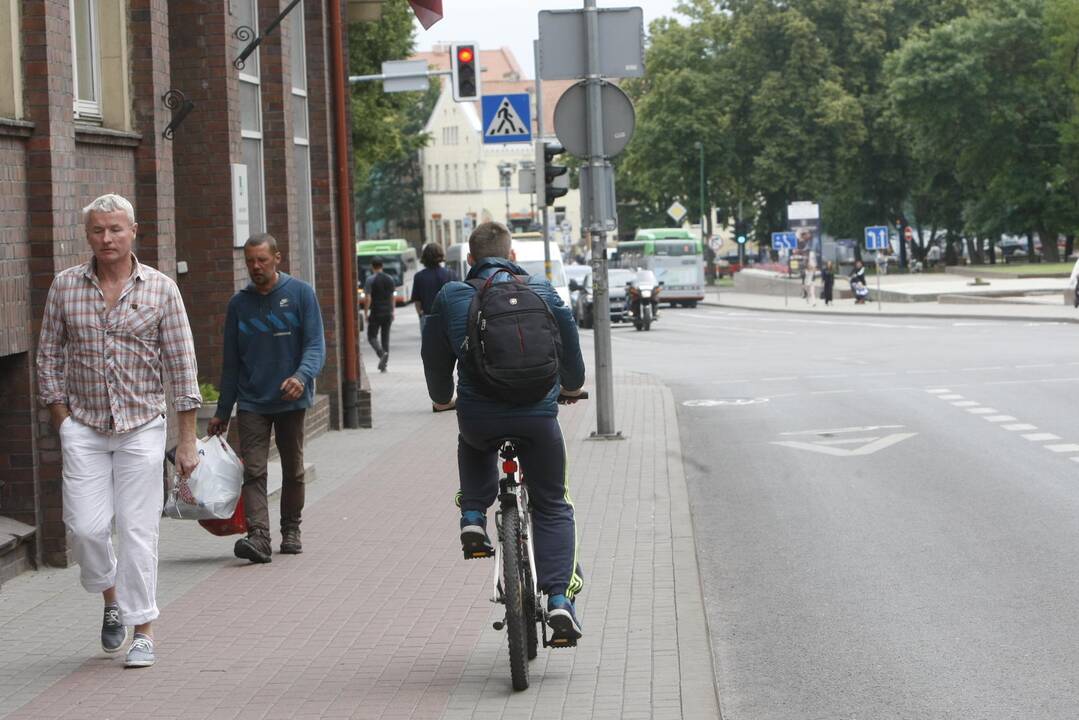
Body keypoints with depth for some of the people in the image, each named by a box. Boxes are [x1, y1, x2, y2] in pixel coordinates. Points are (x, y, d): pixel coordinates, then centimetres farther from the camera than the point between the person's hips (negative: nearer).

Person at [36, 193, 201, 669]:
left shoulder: (161, 289, -1)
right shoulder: (65, 287, 3)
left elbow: (182, 366, 0)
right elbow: (49, 357, 9)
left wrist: (187, 440, -3)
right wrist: (62, 423, 1)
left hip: (142, 425, -1)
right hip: (83, 427, 1)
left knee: (138, 530, -3)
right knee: (86, 527, -6)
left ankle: (142, 629, 7)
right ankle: (111, 597, 23)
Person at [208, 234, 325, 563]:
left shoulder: (301, 293, -2)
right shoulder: (239, 303, 7)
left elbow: (315, 344, -8)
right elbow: (231, 361, 12)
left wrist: (301, 376, -29)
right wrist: (222, 412, 13)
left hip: (291, 401, -1)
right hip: (251, 403, 1)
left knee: (293, 471, 11)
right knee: (254, 471, -12)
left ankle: (291, 531, 25)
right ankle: (258, 536, -22)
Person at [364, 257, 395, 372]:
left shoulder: (371, 280, -9)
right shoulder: (390, 279, 7)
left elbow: (367, 298, -14)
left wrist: (366, 313, -8)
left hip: (376, 313, -5)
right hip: (388, 313, 5)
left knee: (372, 336, 5)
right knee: (386, 337, 9)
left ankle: (382, 353, -22)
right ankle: (384, 364, 8)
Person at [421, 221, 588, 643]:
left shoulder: (451, 297, 6)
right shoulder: (542, 292, 10)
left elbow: (435, 357, 15)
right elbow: (570, 345, 22)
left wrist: (442, 399, 35)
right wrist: (572, 386, 43)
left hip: (478, 416, 0)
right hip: (538, 415, 0)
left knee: (473, 443, 38)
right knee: (552, 508, 13)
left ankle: (474, 517, 19)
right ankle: (559, 597, -2)